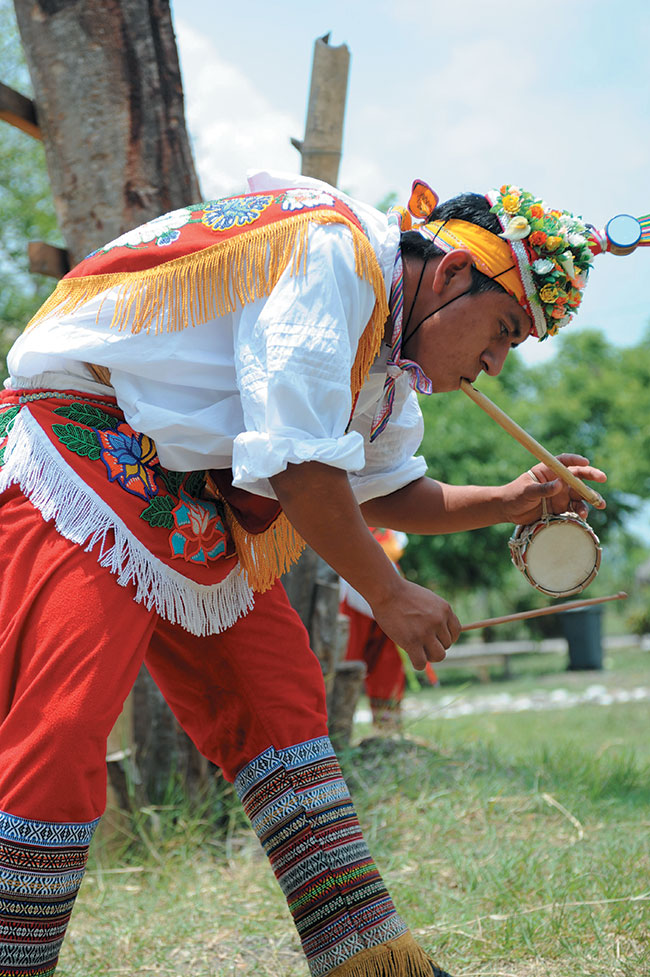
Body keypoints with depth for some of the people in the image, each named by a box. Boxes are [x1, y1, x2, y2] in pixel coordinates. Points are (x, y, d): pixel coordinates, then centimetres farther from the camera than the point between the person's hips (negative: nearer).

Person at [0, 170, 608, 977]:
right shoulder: (333, 251, -20)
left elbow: (385, 492, 21)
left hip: (191, 510, 10)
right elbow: (297, 465, -25)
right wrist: (388, 595, -15)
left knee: (280, 705, 6)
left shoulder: (386, 347, 11)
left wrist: (511, 501, 8)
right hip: (82, 451, -10)